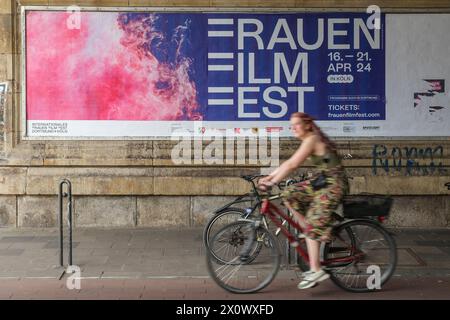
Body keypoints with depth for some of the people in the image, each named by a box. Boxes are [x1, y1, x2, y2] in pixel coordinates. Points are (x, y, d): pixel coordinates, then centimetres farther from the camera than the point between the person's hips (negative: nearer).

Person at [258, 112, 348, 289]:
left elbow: (292, 165, -22)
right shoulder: (310, 140, 14)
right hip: (322, 181, 9)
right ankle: (308, 231, 6)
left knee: (313, 225, -13)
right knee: (289, 194, 1)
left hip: (334, 184, -9)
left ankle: (316, 271, -11)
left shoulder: (312, 140, -15)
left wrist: (271, 182, -23)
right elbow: (290, 162, 15)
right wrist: (268, 177, 9)